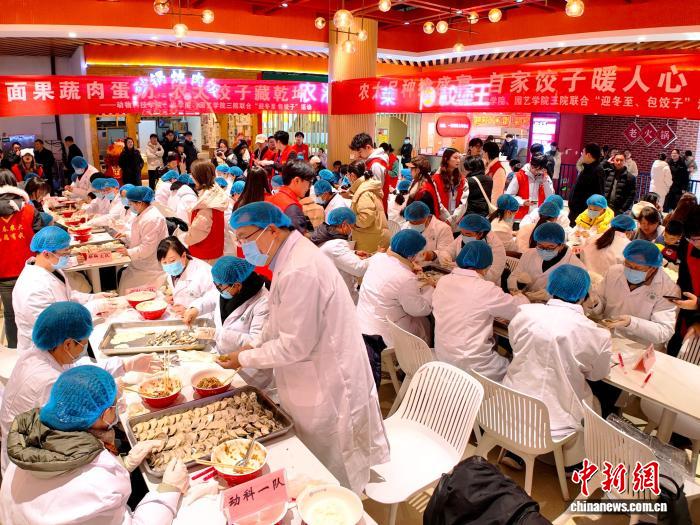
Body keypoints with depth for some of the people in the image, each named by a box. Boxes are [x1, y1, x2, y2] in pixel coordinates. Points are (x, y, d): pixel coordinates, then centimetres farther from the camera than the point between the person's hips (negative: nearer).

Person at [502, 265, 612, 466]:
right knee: (592, 402, 26)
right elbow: (597, 373, 2)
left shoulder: (525, 313, -11)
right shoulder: (595, 334, -16)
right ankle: (573, 462, 40)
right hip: (553, 418, -2)